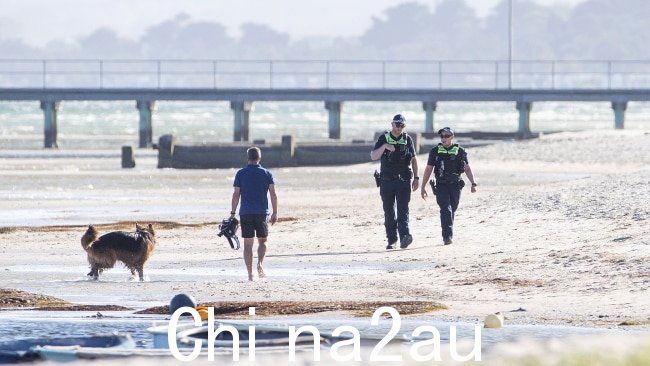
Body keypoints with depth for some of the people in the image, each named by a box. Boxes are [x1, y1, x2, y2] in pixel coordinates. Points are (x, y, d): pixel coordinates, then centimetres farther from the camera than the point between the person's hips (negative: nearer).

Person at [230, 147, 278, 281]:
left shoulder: (240, 174, 1)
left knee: (248, 244, 4)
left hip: (245, 213, 0)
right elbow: (273, 194, -2)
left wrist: (233, 213, 4)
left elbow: (236, 194, -1)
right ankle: (260, 264, -12)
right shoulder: (267, 174, 2)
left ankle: (250, 273, -1)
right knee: (262, 241, 13)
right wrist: (275, 213, 3)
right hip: (262, 213, 0)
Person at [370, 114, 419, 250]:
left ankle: (404, 236, -27)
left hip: (404, 180, -1)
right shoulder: (384, 138, 4)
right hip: (387, 181, 1)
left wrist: (416, 177, 10)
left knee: (403, 209, -14)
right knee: (389, 212, 5)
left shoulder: (407, 139, 8)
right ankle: (392, 240, 13)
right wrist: (384, 147, -20)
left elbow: (413, 159, 16)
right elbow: (373, 156, -4)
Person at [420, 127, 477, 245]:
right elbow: (428, 169, 9)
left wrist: (473, 184, -5)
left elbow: (467, 169, 6)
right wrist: (423, 187, 7)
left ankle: (448, 236, 23)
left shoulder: (459, 151, 5)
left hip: (455, 186, 1)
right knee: (445, 209, -16)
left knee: (452, 211, 9)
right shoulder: (435, 151, 5)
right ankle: (447, 236, -24)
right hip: (441, 185, -1)